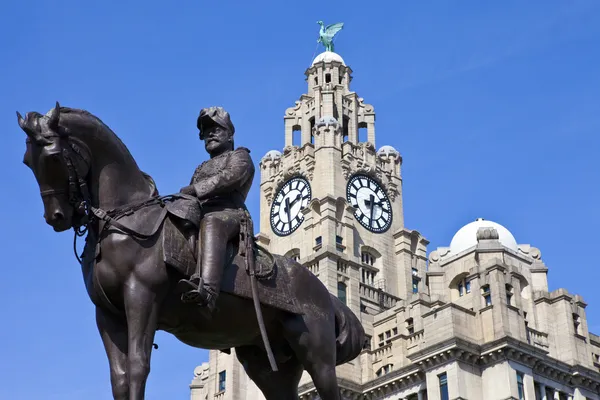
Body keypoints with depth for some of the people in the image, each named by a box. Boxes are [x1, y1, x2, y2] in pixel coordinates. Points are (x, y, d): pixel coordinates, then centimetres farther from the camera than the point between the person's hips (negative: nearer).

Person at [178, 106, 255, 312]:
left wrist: (194, 189, -15)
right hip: (198, 215, 7)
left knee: (210, 223, -43)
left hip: (228, 213, -7)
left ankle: (207, 289, -66)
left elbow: (230, 177, -3)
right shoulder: (202, 169, 41)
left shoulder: (239, 156, 20)